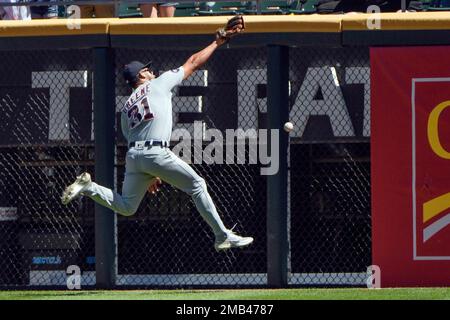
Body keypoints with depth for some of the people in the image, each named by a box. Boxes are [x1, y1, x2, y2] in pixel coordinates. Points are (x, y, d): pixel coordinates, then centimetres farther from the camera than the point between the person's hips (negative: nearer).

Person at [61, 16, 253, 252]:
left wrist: (150, 176, 26)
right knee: (197, 186, 6)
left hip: (132, 154, 6)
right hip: (156, 154, -6)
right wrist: (218, 41, 22)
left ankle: (87, 187, -7)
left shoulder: (126, 107, 25)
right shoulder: (159, 84, 10)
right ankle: (223, 236, 3)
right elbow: (193, 63, 12)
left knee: (125, 206, 12)